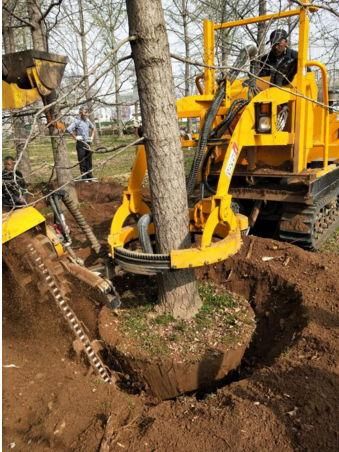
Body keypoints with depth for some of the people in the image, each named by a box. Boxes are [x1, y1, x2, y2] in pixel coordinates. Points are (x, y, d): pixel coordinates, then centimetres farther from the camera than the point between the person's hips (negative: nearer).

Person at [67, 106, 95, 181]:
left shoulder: (87, 121, 8)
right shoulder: (77, 121, -11)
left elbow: (93, 128, 28)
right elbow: (69, 129, -23)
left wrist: (92, 136, 17)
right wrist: (75, 137, -16)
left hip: (88, 143, 6)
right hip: (81, 143, -6)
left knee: (89, 160, 11)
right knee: (82, 161, 1)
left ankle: (90, 176, 20)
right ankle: (84, 178, 7)